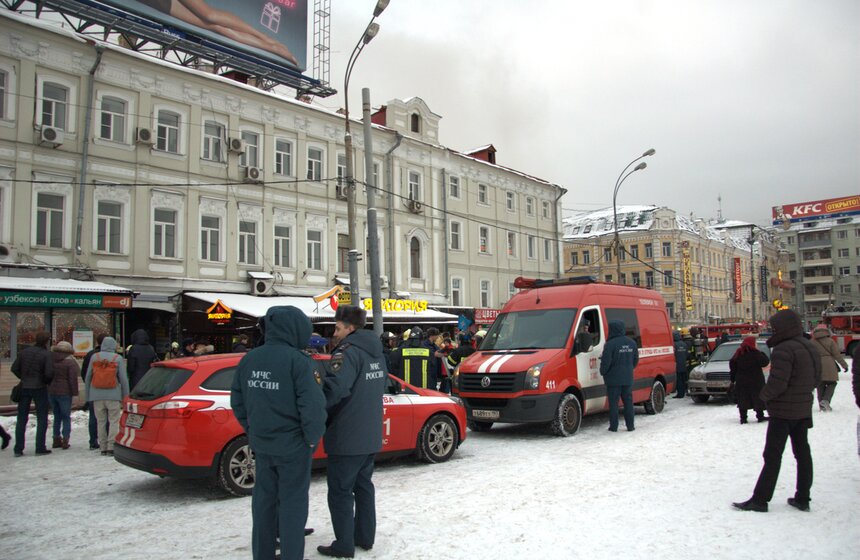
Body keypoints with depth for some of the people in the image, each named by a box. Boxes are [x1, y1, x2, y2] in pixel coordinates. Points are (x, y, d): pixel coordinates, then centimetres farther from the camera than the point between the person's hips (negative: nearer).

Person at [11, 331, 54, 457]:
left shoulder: (25, 351, 3)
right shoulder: (46, 354, -12)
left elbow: (14, 368, 3)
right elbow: (49, 373, -19)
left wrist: (24, 378, 12)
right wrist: (46, 382, 0)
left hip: (24, 388, 4)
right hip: (39, 388, -4)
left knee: (21, 418, 11)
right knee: (42, 418, 5)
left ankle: (18, 449, 11)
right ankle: (40, 448, 5)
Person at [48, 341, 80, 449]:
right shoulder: (70, 362, -10)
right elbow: (73, 379, -13)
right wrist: (75, 393, -9)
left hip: (51, 391, 5)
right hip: (64, 392, -5)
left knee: (57, 416, 16)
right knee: (66, 417, 4)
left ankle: (56, 439, 17)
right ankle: (65, 440, -2)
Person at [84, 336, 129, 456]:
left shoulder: (94, 357, 3)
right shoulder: (118, 358, -4)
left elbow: (88, 377, 7)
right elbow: (124, 379, -3)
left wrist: (87, 395, 15)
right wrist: (125, 396, 3)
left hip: (97, 395, 3)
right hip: (113, 396, -3)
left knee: (101, 421, 9)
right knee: (114, 421, 1)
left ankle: (103, 447, 12)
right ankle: (111, 447, -5)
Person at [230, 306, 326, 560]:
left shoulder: (249, 358, 3)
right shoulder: (297, 360, -18)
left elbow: (237, 400, 10)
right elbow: (312, 405, -21)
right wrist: (313, 437, -7)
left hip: (261, 443, 6)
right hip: (293, 444, -6)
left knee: (264, 497, 18)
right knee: (292, 501, 6)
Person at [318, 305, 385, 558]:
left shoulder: (347, 352, -18)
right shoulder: (376, 353, 11)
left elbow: (334, 389, -30)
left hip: (346, 437, -9)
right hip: (370, 435, 9)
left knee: (340, 491, 3)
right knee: (363, 485, 18)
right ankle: (365, 537, 27)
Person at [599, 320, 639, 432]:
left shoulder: (610, 344, -17)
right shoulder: (631, 343, 5)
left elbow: (606, 361, -16)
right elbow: (636, 360, 13)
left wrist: (603, 372, 1)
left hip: (613, 378, -5)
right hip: (628, 378, 5)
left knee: (613, 402, 1)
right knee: (628, 401, 12)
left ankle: (613, 426, 3)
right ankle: (630, 425, 15)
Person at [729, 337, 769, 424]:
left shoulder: (738, 354, 5)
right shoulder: (755, 353, -12)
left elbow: (732, 367, 6)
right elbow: (765, 362, -6)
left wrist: (732, 380, 11)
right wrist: (761, 353, 8)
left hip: (741, 382, 4)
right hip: (755, 381, -4)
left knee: (743, 400, 6)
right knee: (758, 399, 8)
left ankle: (743, 418, 3)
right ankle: (760, 416, 11)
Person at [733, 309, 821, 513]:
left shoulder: (783, 350, -22)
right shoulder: (810, 348, 8)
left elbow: (777, 382, -25)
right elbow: (816, 379, 16)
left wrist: (764, 395, -8)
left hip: (783, 412, -8)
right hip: (804, 410, 9)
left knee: (772, 456, -4)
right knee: (802, 453, 13)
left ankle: (759, 500, 1)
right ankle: (802, 498, 20)